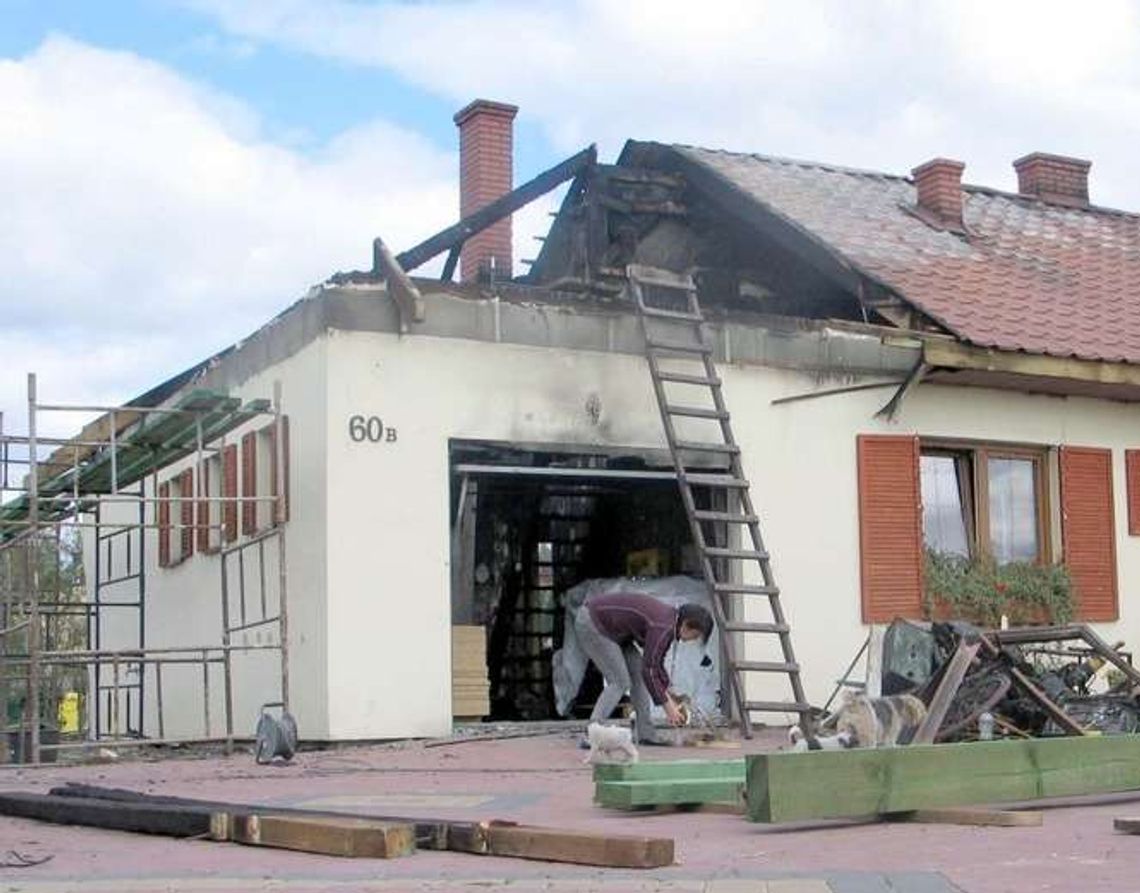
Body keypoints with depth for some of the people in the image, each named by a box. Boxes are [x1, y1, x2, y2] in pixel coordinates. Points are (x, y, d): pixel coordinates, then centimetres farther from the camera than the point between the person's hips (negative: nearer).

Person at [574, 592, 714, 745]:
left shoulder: (669, 620, 4)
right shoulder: (663, 627, -25)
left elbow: (656, 663, 16)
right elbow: (648, 670, -23)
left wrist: (668, 697, 13)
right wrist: (668, 707, -16)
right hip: (591, 624, -10)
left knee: (637, 672, 8)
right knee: (619, 682, -12)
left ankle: (645, 733, 12)